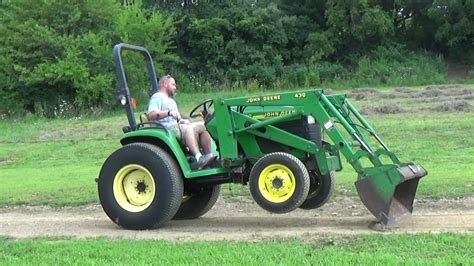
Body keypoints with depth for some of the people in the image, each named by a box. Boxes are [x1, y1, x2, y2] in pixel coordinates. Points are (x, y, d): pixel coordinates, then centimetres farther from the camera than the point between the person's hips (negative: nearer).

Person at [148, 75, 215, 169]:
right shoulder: (157, 97, 5)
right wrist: (169, 112, -25)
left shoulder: (171, 101, 35)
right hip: (166, 128, -9)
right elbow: (151, 115, -13)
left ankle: (209, 155, -21)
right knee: (189, 129, -34)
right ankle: (199, 159, -50)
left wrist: (183, 121, 8)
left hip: (176, 126, 9)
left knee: (202, 126, -11)